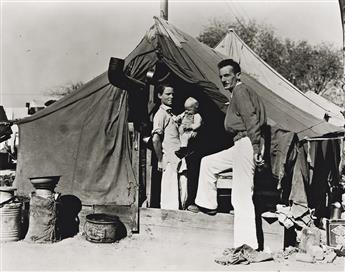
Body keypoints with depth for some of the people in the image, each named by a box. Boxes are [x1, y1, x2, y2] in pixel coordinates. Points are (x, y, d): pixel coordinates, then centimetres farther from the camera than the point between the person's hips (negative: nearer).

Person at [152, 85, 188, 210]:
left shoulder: (171, 114, 22)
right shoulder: (161, 114, -6)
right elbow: (155, 139, -15)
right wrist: (160, 161, -14)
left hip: (179, 161, 9)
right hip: (170, 162, -9)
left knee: (183, 197, 9)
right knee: (170, 199, -6)